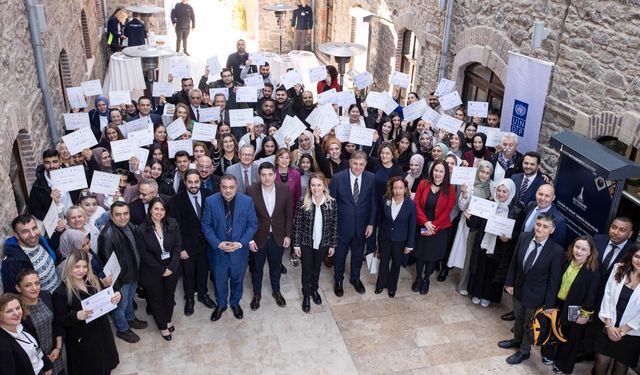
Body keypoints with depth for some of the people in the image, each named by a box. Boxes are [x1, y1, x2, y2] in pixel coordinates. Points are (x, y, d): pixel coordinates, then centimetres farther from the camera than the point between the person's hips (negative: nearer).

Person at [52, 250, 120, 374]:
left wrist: (116, 296, -15)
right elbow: (59, 320, -16)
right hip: (81, 339, -5)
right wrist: (76, 315, -36)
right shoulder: (61, 292, -18)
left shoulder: (93, 280, -2)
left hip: (101, 331, 5)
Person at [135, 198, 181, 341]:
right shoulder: (141, 230, -16)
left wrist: (171, 267, -15)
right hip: (152, 273, -2)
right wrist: (161, 270, -15)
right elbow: (144, 254, -14)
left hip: (172, 269, 3)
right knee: (157, 300, 15)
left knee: (169, 296, 21)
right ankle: (163, 326, 37)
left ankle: (168, 320, 47)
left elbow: (177, 246, -7)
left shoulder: (172, 224, -9)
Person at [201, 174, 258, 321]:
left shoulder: (247, 201, -14)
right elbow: (206, 225, -7)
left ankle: (235, 303, 47)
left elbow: (253, 224, -7)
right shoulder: (210, 201, -14)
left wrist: (241, 243, -17)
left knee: (237, 279, 21)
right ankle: (220, 304, 45)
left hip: (239, 250, 0)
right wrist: (218, 243, -17)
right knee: (220, 280, 19)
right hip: (218, 250, 0)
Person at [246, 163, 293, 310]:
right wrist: (249, 239, -9)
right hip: (258, 237, -1)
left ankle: (276, 291, 45)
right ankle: (257, 294, 40)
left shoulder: (285, 189, -13)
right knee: (257, 267, 17)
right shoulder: (251, 191, -17)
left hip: (278, 236, 1)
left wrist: (288, 235, -1)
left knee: (275, 266, 21)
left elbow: (289, 214, -2)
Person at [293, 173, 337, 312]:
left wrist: (333, 245, 0)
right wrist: (296, 245, -7)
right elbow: (297, 224, -9)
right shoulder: (302, 202, -16)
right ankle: (306, 295, 34)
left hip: (323, 244, 1)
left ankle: (314, 290, 46)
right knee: (307, 270, 13)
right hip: (306, 243, -1)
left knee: (317, 268, 21)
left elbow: (334, 225, -3)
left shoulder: (331, 202, -12)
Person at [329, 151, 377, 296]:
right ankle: (338, 280, 38)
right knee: (340, 254, 15)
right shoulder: (337, 178, -16)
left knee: (358, 254, 20)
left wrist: (371, 223, -3)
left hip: (362, 225, 2)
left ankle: (355, 277, 44)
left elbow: (373, 202, -1)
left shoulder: (371, 178, -9)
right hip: (342, 224, -2)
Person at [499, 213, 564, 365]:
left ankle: (524, 351, 41)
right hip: (518, 288, 4)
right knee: (518, 317, 26)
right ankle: (517, 340, 54)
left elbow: (554, 280, -16)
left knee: (529, 323, 17)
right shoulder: (524, 237, -14)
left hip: (535, 295, -4)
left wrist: (549, 304, -11)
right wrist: (509, 282, 2)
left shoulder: (556, 251, -25)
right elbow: (514, 262, 0)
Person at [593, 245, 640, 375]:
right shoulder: (619, 268, -4)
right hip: (609, 326, 2)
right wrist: (609, 325, -7)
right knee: (601, 361, 4)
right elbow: (607, 295, -2)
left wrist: (622, 330, -9)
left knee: (621, 364, 13)